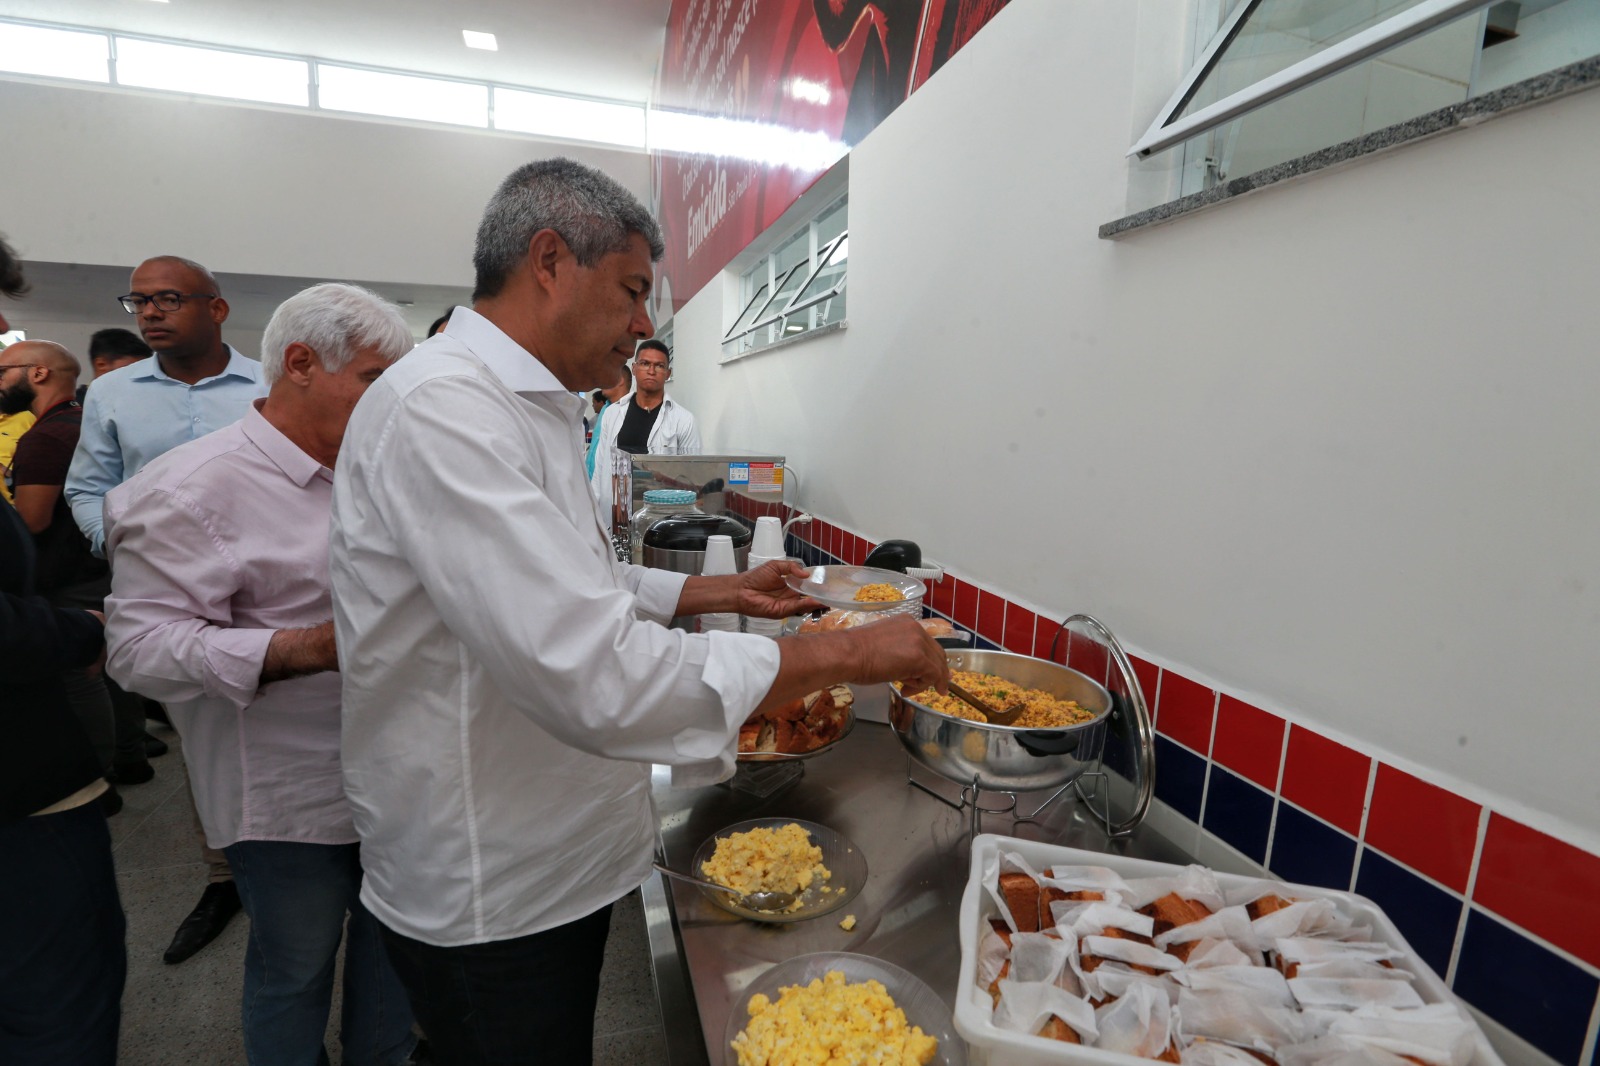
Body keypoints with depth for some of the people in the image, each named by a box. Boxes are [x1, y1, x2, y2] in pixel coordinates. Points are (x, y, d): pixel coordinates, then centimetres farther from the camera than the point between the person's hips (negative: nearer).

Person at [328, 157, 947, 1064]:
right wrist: (847, 655, -29)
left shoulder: (522, 408, 9)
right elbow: (590, 675, -37)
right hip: (490, 895, -9)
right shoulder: (440, 409, -27)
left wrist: (720, 592, 9)